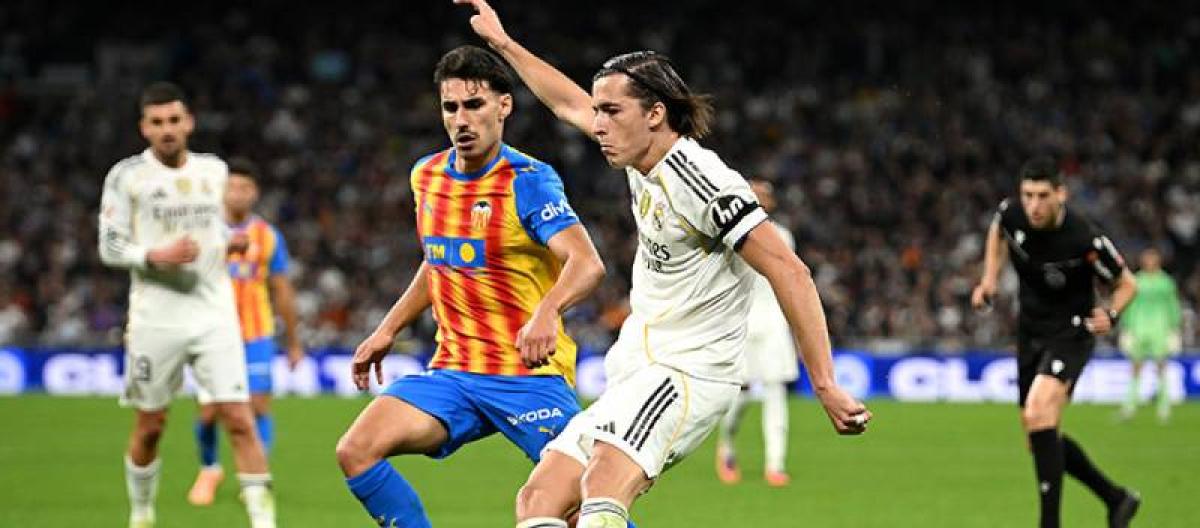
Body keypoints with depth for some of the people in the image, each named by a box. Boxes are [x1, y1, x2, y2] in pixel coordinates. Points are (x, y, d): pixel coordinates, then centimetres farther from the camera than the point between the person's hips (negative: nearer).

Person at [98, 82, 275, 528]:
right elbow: (110, 247, -5)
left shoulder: (214, 170, 10)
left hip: (214, 316, 2)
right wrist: (157, 256, -21)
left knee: (239, 420, -11)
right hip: (155, 320, -2)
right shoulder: (127, 176, -2)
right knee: (150, 428, 8)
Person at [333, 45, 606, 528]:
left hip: (529, 374, -6)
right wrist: (387, 331, 23)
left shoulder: (527, 181, -13)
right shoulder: (426, 176, 8)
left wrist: (547, 312, -46)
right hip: (453, 373, 6)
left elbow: (587, 264, -28)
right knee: (356, 451, -13)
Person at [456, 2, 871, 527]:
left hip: (687, 375, -9)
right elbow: (569, 103, 29)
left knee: (603, 485, -34)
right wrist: (502, 42, 36)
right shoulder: (646, 160, 9)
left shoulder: (699, 180, -17)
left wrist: (825, 385, -24)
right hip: (635, 377, 9)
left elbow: (790, 273, -21)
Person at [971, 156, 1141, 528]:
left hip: (1071, 334, -7)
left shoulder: (1086, 240, -26)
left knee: (1037, 414, -29)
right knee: (1041, 438, 11)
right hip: (1030, 332, 7)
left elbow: (1127, 283, -8)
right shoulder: (1012, 215, -13)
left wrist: (1110, 314, -27)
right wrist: (989, 281, 5)